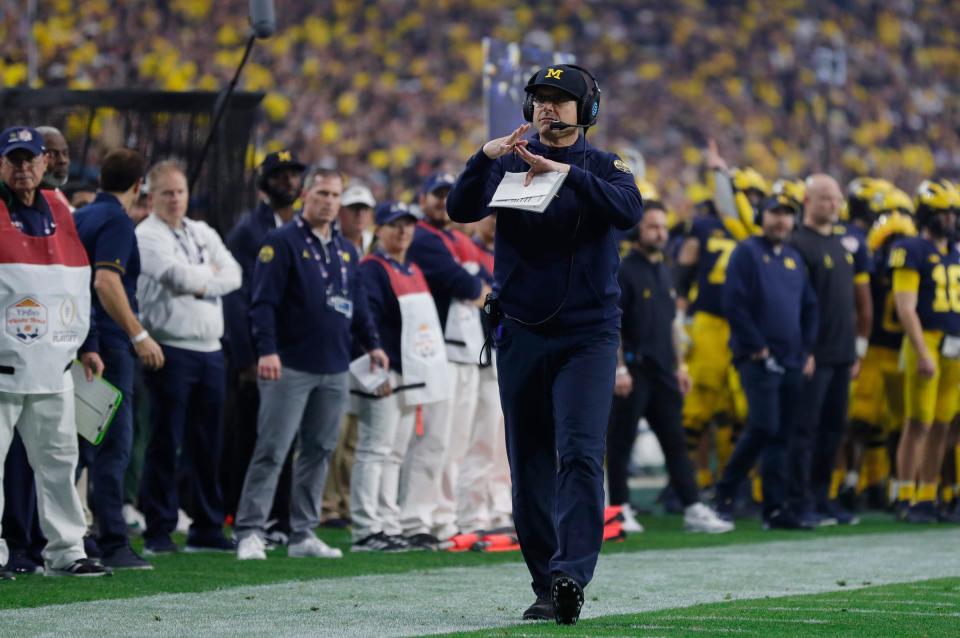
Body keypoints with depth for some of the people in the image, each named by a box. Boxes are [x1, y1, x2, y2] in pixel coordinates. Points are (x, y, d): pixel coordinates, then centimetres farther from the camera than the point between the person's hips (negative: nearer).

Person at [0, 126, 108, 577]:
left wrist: (85, 347, 19)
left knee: (58, 458, 8)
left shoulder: (60, 214, 14)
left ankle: (65, 551, 14)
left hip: (53, 368, 6)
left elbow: (77, 286, 21)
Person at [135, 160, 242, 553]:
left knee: (207, 444, 9)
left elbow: (233, 275, 7)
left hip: (210, 348, 6)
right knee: (166, 443, -5)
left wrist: (201, 284, -8)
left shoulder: (203, 234, 17)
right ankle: (158, 532, 0)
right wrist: (211, 276, 0)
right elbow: (177, 275, -18)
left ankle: (207, 528, 15)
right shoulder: (147, 236, -4)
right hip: (171, 349, -6)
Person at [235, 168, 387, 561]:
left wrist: (372, 343, 13)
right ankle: (250, 532, -9)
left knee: (320, 451, 8)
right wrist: (267, 349, -21)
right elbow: (263, 300, -12)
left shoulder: (345, 250, 16)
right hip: (290, 366, -7)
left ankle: (303, 534, 13)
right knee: (272, 450, -9)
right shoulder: (282, 242, -5)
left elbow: (357, 304, 24)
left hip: (334, 369, 7)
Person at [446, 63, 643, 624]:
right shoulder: (509, 164, 9)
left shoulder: (604, 167, 5)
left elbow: (630, 210, -16)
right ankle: (546, 586, 10)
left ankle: (571, 573, -24)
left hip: (588, 333, -2)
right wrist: (486, 158, -23)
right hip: (522, 333, 2)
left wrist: (566, 172, -26)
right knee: (529, 462, 4)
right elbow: (462, 209, -7)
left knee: (580, 452, -16)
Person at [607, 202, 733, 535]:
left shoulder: (664, 272, 16)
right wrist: (619, 368, -18)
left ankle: (693, 509, 6)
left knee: (675, 442, 6)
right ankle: (619, 509, 5)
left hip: (662, 371, 8)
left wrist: (679, 365, 18)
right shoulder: (624, 271, -9)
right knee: (621, 442, -1)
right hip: (633, 371, -8)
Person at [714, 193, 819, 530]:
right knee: (764, 427, -16)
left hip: (791, 361, 7)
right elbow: (734, 304, -11)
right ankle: (725, 492, -1)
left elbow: (809, 308, 22)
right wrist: (758, 347, -12)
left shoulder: (794, 259, 17)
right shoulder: (746, 252, -4)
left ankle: (776, 508, 6)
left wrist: (807, 350, 10)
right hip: (758, 359, -7)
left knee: (781, 436, 5)